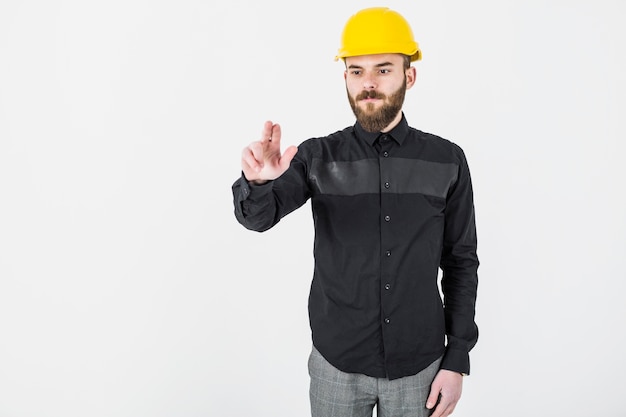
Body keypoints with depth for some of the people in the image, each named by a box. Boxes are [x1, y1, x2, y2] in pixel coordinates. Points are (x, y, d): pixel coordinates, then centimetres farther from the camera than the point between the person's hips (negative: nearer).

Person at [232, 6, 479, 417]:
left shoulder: (446, 161, -5)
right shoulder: (318, 157, -7)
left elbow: (461, 262, 0)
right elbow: (258, 217, -20)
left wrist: (457, 359, -3)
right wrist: (257, 180, -44)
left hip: (418, 365, 1)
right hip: (337, 364, 0)